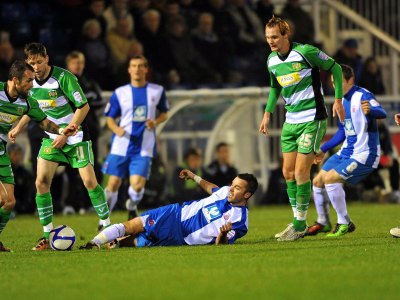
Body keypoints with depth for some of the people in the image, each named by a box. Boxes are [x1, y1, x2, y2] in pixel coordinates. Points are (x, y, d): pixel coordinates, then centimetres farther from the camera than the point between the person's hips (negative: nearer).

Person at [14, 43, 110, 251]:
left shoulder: (63, 77, -18)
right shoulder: (30, 82, 0)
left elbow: (83, 107, -15)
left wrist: (66, 134, -16)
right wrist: (19, 127, 2)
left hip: (75, 136, -5)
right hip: (51, 138, 5)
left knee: (89, 181, -11)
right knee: (41, 182, -8)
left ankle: (107, 228, 2)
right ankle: (47, 235, 0)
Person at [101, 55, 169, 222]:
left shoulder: (157, 91, 5)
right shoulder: (120, 93, 3)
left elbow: (164, 113, 16)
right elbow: (110, 118, 8)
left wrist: (155, 122, -6)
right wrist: (116, 129, -14)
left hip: (143, 147, 0)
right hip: (121, 146, 0)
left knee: (137, 185, -13)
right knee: (113, 184, -1)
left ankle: (132, 208, 20)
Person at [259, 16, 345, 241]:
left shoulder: (305, 52, -15)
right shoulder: (272, 60, 5)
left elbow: (335, 68, -5)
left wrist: (338, 99, -8)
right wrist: (268, 113, 15)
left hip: (312, 119, -7)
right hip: (291, 121, 7)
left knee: (301, 172, -10)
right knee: (288, 172, 5)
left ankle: (300, 225, 0)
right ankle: (298, 222, 16)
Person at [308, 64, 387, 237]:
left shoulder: (363, 96, -15)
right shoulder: (343, 101, 12)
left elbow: (382, 113, -35)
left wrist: (370, 110, -58)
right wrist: (323, 150, 27)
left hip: (364, 155, -9)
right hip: (346, 152, 9)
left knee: (330, 178, -23)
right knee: (318, 181, 8)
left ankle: (345, 224, -12)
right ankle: (323, 223, 26)